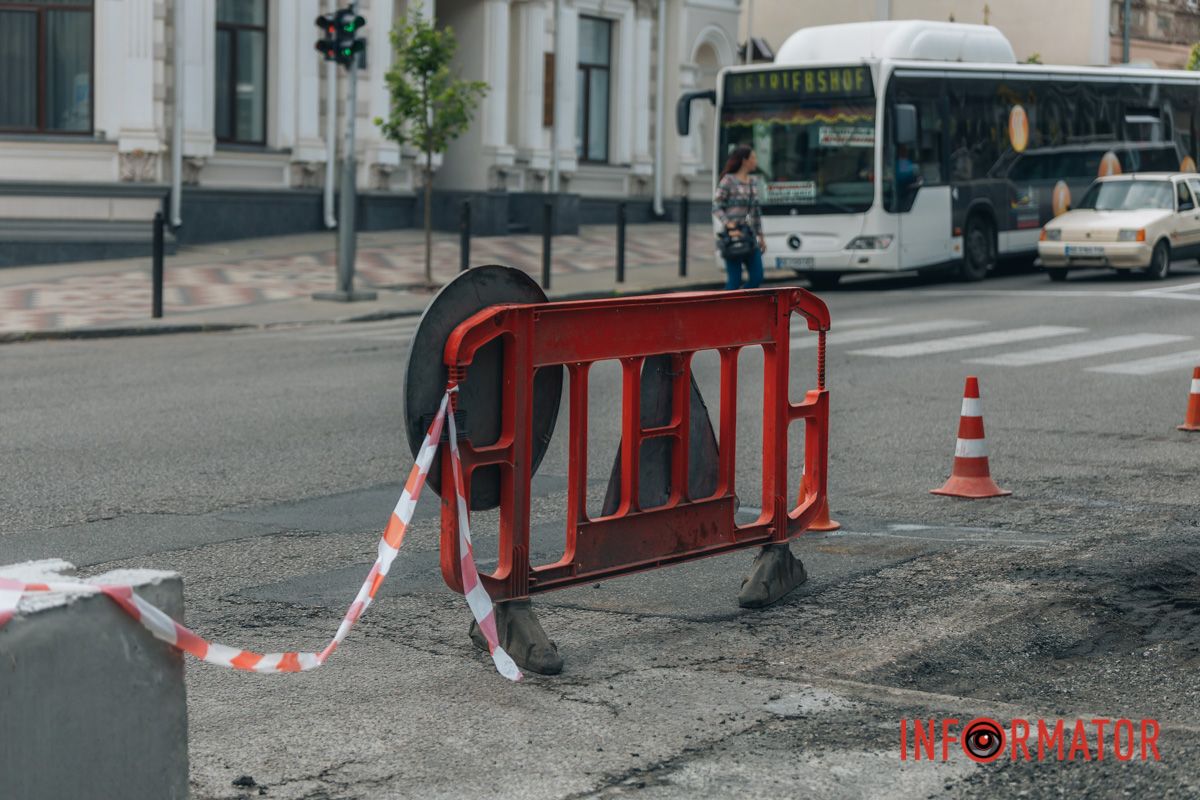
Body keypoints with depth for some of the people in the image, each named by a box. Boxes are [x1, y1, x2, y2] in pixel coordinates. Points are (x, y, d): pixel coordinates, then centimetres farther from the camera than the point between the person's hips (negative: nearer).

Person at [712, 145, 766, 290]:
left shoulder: (751, 182, 14)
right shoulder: (728, 180, -7)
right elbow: (716, 208, -10)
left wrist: (760, 237, 20)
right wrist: (730, 226, -22)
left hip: (749, 234, 7)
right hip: (732, 235, -7)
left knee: (757, 277, 0)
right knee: (734, 280, -6)